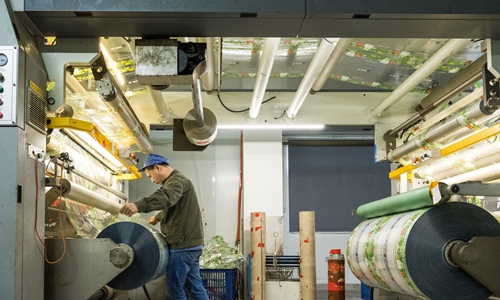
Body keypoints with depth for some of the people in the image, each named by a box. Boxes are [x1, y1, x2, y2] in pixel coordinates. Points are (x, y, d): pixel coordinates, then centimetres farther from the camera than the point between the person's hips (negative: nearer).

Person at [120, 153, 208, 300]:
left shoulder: (177, 180, -13)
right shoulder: (176, 181, 21)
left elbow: (166, 197, -37)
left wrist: (138, 205, -52)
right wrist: (157, 217, 56)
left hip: (183, 245, -11)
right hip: (191, 243, 11)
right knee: (195, 286, 13)